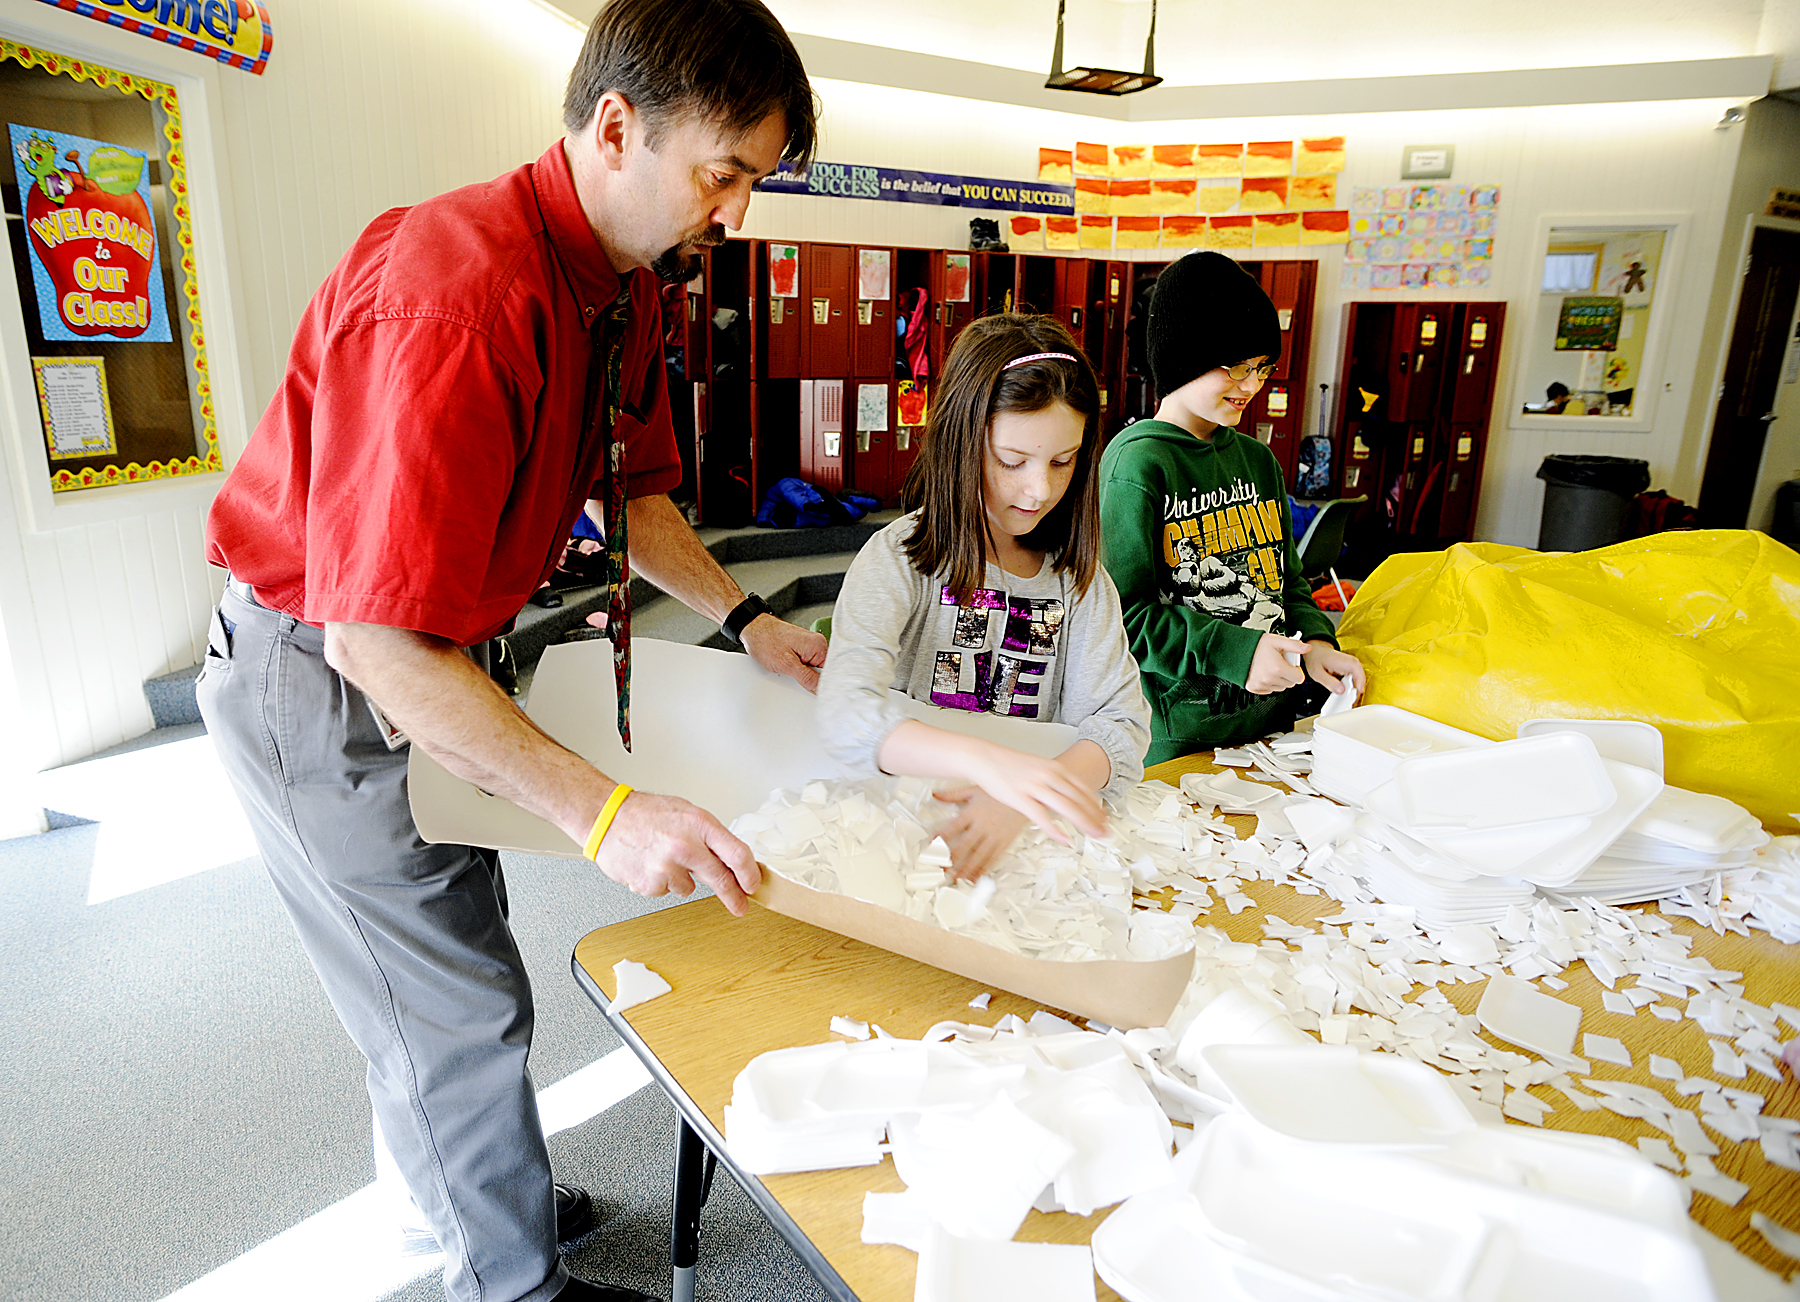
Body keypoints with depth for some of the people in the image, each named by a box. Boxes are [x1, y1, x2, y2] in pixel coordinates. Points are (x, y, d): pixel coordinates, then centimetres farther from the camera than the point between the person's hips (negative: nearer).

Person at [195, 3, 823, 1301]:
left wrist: (749, 619, 0)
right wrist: (603, 810, -38)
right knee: (461, 1008, 4)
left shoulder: (627, 284, -3)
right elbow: (377, 635, -36)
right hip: (319, 675, -8)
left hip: (431, 656, 9)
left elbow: (631, 490, 10)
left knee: (446, 964, 23)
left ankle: (454, 1188, 46)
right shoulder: (455, 297, -34)